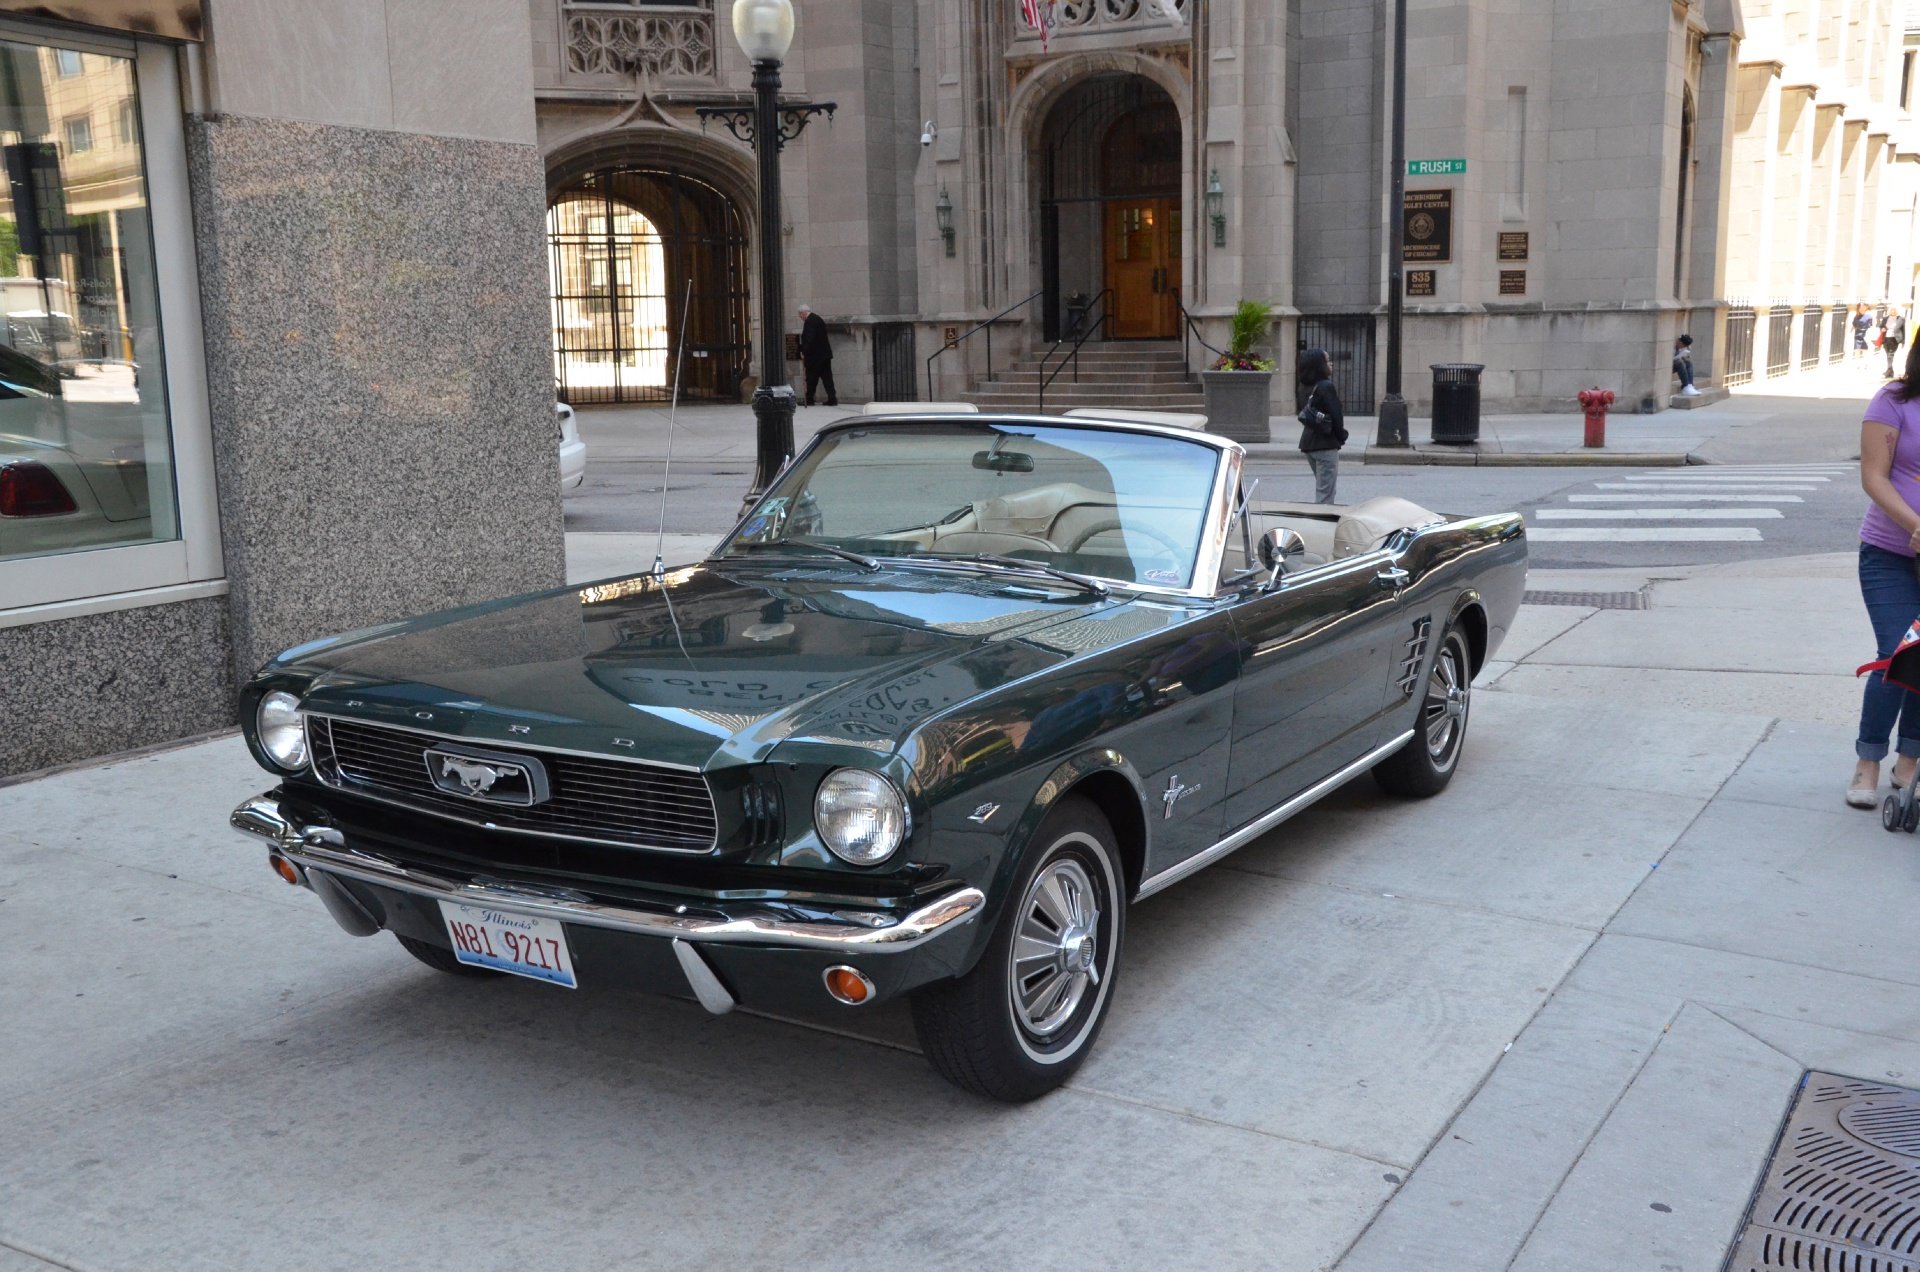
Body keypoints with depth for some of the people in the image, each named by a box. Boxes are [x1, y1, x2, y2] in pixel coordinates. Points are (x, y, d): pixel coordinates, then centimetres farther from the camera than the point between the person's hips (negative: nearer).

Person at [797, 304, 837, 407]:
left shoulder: (809, 321, -15)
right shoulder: (819, 319, 15)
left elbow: (809, 339, -23)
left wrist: (803, 352, -16)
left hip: (814, 356, -9)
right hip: (825, 354, 9)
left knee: (811, 379, 0)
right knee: (827, 377, 6)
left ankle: (809, 400, 6)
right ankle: (832, 399, 2)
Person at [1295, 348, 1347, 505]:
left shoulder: (1304, 387, 8)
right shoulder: (1326, 387, -15)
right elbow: (1336, 415, -17)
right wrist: (1341, 436, 0)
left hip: (1308, 442, 8)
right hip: (1326, 444, -8)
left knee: (1321, 486, 21)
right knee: (1325, 492, -5)